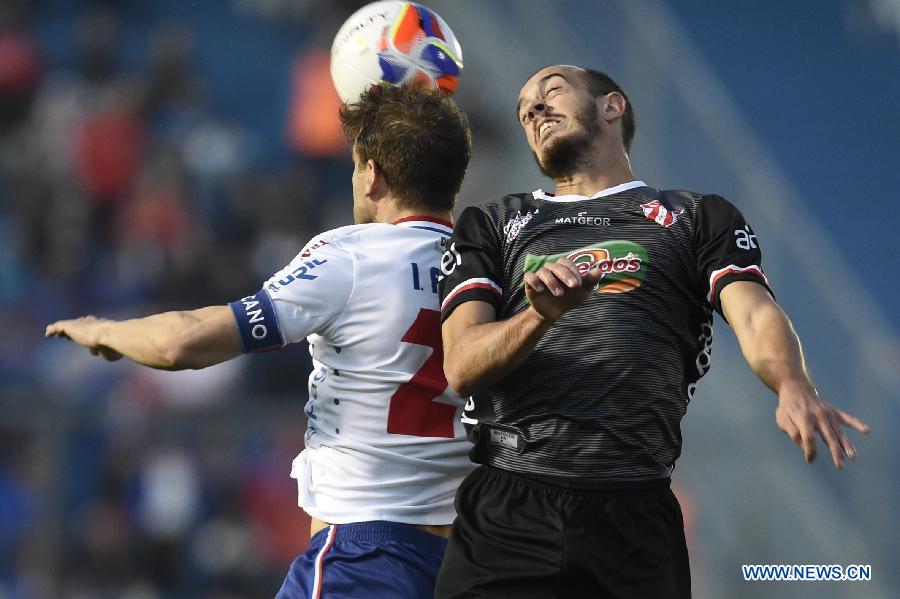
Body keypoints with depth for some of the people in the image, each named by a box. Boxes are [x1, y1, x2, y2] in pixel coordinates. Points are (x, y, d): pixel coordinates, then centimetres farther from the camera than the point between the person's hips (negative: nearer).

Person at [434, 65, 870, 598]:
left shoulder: (699, 219, 17)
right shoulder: (490, 226, 20)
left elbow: (756, 317, -1)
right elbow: (461, 367, 6)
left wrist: (794, 387, -24)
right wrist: (541, 315, -15)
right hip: (505, 511, 1)